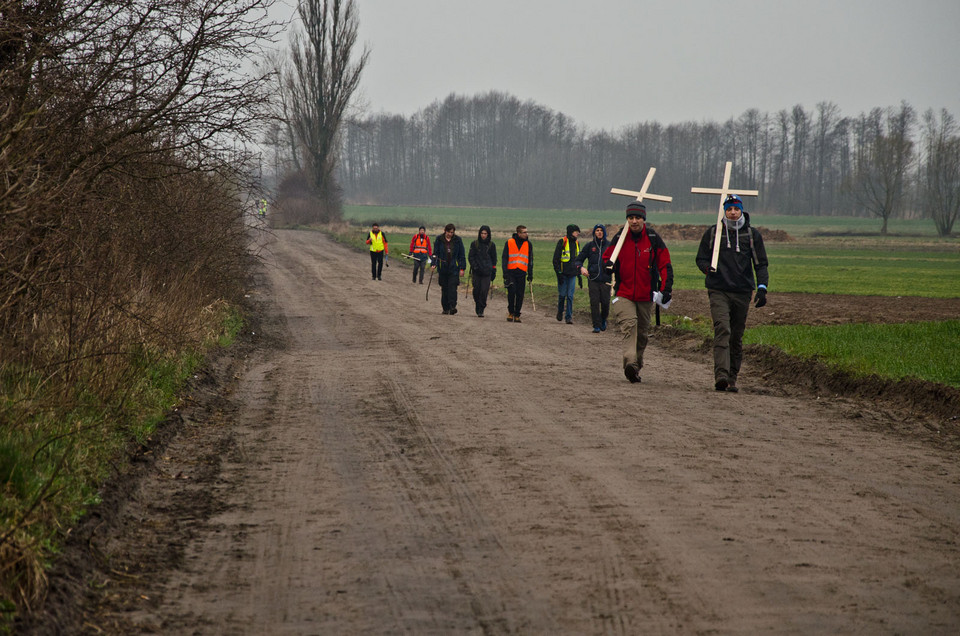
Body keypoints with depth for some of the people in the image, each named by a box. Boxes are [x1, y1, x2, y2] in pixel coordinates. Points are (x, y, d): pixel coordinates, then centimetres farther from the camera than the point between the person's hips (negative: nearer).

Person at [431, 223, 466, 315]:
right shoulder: (439, 240, 3)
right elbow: (435, 253, 5)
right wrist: (434, 264, -9)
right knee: (444, 289, 6)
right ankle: (445, 308, 14)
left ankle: (452, 306, -18)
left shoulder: (457, 240, 3)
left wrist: (462, 268, 2)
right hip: (443, 268, 2)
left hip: (454, 268, -2)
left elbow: (462, 255, 7)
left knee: (452, 288, -13)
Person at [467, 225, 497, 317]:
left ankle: (481, 310, -5)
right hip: (476, 271, 1)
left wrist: (494, 271, 11)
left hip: (487, 272, -1)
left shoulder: (491, 245, 7)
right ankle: (478, 305, 21)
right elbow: (470, 257, 7)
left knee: (484, 291, -10)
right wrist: (474, 266, -8)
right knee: (476, 290, -2)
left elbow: (494, 258, 15)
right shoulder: (474, 244, 6)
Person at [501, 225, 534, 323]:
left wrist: (530, 274, 9)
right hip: (511, 272, -2)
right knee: (511, 292, -12)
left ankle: (517, 315, 8)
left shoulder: (528, 244, 11)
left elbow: (530, 260, 15)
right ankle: (510, 312, 5)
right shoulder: (509, 243, 4)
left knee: (520, 295, -1)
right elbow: (504, 258, 5)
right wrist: (505, 272, -4)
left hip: (521, 273, 2)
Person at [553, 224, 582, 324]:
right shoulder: (562, 242, -6)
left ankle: (569, 317, -1)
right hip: (563, 274, -4)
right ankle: (560, 312, 25)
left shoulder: (576, 243, 14)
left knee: (570, 296, -2)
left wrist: (579, 275, 19)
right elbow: (556, 259, -8)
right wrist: (559, 273, -14)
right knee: (562, 294, 1)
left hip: (572, 274, 4)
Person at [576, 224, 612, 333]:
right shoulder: (589, 246, 8)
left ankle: (603, 320, 27)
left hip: (606, 279, 0)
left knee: (605, 302, -1)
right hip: (593, 279, 1)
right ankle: (597, 326, 1)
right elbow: (579, 259, 12)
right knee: (594, 302, -5)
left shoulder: (610, 246, 6)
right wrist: (581, 267, -8)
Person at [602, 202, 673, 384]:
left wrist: (666, 288, -8)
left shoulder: (653, 239, -1)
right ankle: (630, 362, -38)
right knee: (629, 325, -23)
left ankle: (636, 368, 27)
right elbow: (607, 256, 15)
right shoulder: (620, 238, 1)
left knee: (641, 333, 11)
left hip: (646, 296, 1)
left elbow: (665, 264, 2)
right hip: (623, 293, -1)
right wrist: (608, 265, -10)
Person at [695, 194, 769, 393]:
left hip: (742, 293, 2)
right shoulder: (712, 233, 7)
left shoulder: (752, 234, 9)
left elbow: (761, 264, 10)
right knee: (722, 330, -19)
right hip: (718, 291, -2)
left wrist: (762, 287, -4)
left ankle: (732, 379, 13)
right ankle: (721, 375, -30)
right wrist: (708, 267, -10)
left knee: (736, 337, 5)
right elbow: (701, 258, 13)